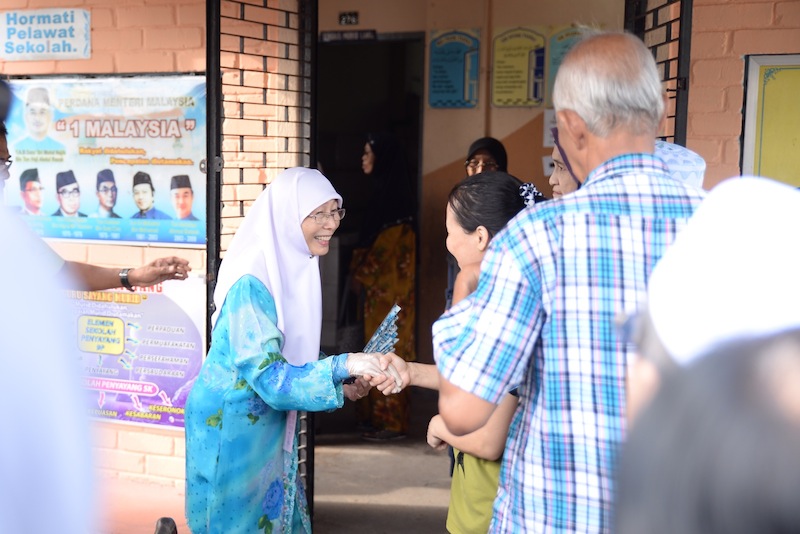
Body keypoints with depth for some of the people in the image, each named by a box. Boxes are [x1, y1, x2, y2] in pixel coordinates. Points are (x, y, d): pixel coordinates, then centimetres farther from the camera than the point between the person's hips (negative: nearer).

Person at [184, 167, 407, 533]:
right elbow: (269, 377, -30)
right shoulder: (252, 282, -25)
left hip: (269, 426, 8)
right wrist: (343, 366, -40)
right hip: (230, 427, -8)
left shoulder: (295, 269, 1)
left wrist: (340, 384, -1)